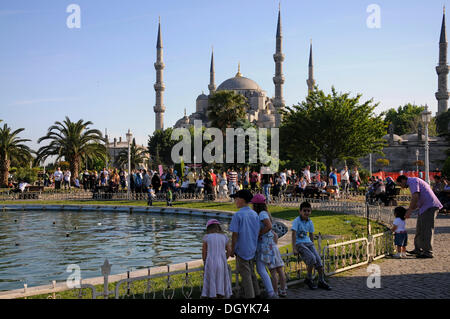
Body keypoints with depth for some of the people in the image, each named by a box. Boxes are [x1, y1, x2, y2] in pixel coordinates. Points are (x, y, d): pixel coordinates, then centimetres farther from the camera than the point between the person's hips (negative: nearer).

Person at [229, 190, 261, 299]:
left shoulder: (238, 215, -15)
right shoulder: (255, 214, 3)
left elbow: (235, 234, -15)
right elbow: (258, 232, 8)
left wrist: (232, 250, -5)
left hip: (241, 249, -6)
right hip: (252, 249, 6)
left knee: (245, 274, 2)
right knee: (252, 273, 19)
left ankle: (249, 295, 5)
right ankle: (256, 294, 26)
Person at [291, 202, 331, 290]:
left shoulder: (310, 222, 6)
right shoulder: (296, 221, -13)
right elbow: (294, 234, -18)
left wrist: (312, 246, 14)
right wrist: (294, 248, -22)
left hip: (308, 243, 6)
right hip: (299, 243, -6)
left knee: (318, 259, -5)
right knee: (311, 258, -25)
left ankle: (321, 281, 8)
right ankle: (309, 279, -6)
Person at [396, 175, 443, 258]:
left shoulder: (412, 181, -7)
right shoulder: (415, 182, 25)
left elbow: (415, 197, -22)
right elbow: (417, 201, 26)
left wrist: (409, 210, -16)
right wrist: (409, 210, 18)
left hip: (429, 207, -11)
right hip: (426, 208, 11)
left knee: (426, 230, -9)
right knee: (420, 229, 16)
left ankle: (428, 252, -8)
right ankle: (418, 249, 23)